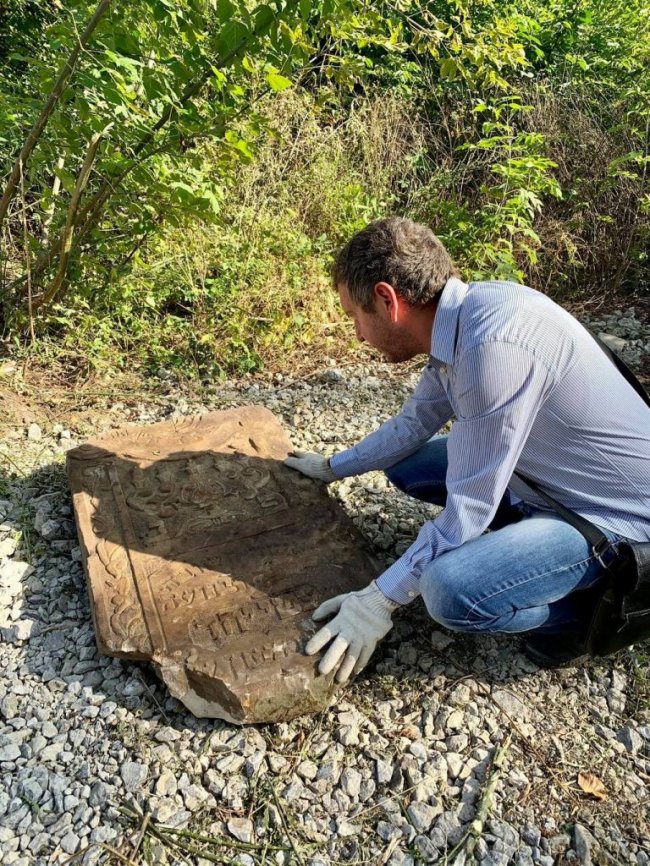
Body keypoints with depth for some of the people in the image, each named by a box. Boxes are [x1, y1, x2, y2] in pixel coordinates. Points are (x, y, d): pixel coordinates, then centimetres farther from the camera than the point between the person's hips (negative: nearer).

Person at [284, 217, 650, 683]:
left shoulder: (494, 345, -32)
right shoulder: (463, 316, -4)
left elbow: (468, 509, -26)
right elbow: (415, 422, 11)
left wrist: (382, 598, -17)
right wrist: (332, 467, 21)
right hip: (553, 476, 9)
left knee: (450, 590, -29)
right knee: (406, 464, 10)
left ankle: (588, 605, -1)